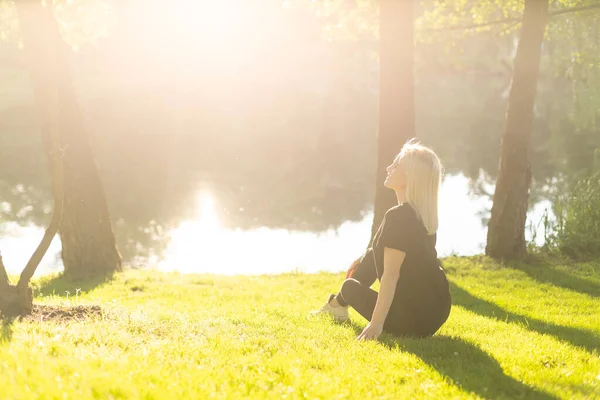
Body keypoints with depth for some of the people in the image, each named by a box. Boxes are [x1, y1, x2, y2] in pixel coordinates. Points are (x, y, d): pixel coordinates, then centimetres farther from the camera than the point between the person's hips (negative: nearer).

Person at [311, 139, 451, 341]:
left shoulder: (398, 216, -21)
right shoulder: (423, 214, 7)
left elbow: (391, 274, -25)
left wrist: (376, 323, -25)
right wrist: (364, 259, 38)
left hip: (417, 320, -8)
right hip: (437, 309, 8)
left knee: (350, 286, 12)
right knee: (372, 256, 23)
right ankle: (337, 304, 36)